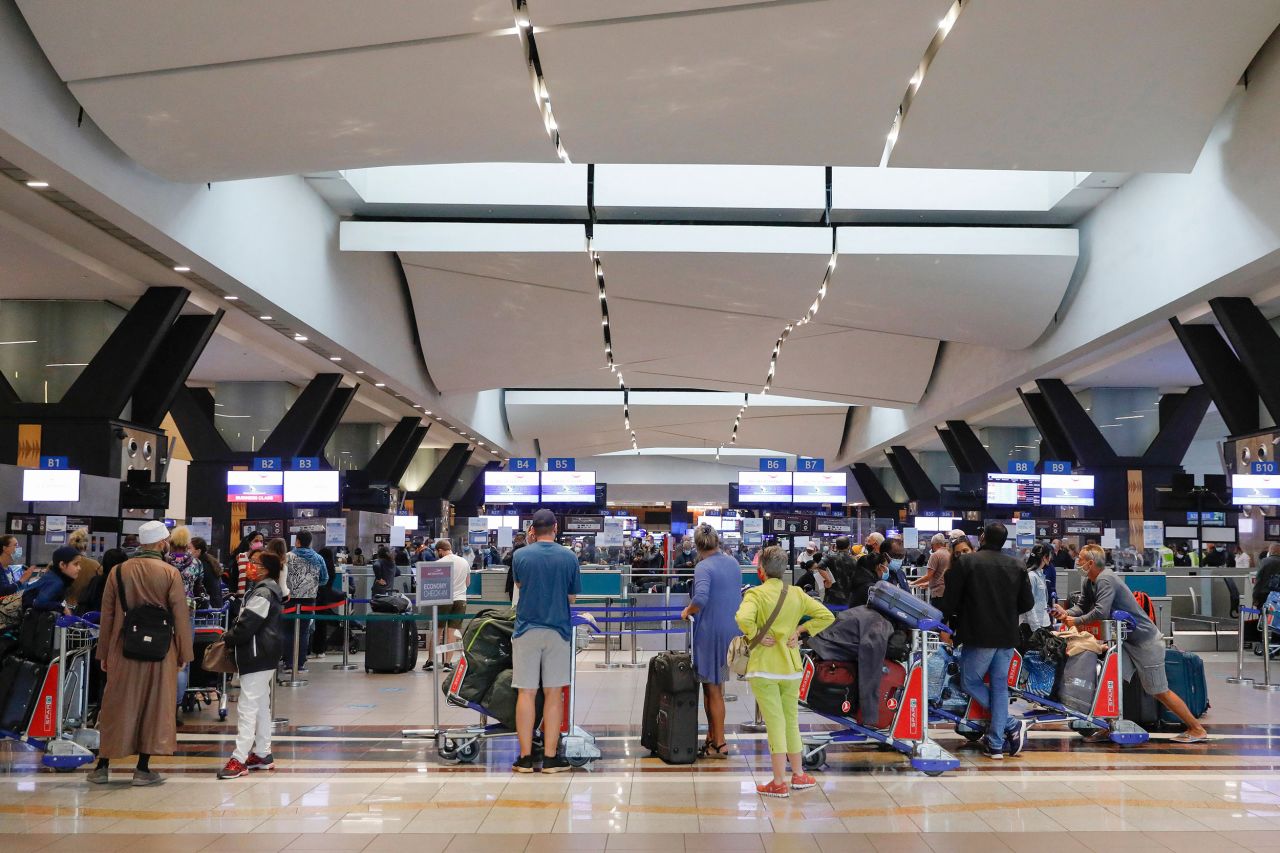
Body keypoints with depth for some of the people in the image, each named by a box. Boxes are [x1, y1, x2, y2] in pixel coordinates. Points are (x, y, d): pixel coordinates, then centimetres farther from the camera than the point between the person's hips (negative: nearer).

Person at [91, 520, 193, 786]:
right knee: (154, 707, 6)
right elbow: (181, 616, -6)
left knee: (116, 707, 12)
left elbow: (107, 615, 6)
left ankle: (103, 766, 16)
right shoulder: (170, 573, -7)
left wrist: (104, 652, 14)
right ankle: (143, 769, 8)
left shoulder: (119, 571, 1)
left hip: (123, 650, 3)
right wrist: (184, 653, 4)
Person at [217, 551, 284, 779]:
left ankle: (239, 760, -10)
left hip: (257, 656, -11)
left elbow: (247, 626, -20)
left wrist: (227, 639, -4)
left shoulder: (263, 593, -17)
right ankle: (262, 754, 23)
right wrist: (230, 636, 4)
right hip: (265, 656, 11)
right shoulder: (270, 591, 14)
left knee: (247, 707, -10)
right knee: (262, 705, 15)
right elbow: (246, 621, 17)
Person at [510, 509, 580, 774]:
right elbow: (572, 597, 5)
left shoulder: (521, 555, -4)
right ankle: (551, 757, 6)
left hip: (527, 630, 0)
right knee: (554, 693, 5)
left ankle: (525, 757, 6)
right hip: (558, 630, 0)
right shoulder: (569, 557, -2)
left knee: (526, 693, 4)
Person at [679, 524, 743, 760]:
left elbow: (701, 598, -30)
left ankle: (719, 745, 7)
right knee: (715, 685, 17)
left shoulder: (703, 567, -16)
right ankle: (712, 737, 24)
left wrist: (687, 611, -13)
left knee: (713, 689, 2)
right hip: (732, 629, 7)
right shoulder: (733, 563, 8)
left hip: (711, 632, -7)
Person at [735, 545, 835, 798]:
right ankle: (798, 775, 28)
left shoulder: (756, 594, -11)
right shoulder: (796, 594, 4)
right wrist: (800, 630, 2)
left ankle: (779, 783, 3)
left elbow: (743, 618, -30)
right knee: (791, 721, 18)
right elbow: (826, 616, 3)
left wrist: (757, 636, -14)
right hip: (791, 666, 5)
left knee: (774, 723, -1)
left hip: (764, 668, -5)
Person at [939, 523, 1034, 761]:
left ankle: (1012, 726, 2)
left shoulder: (965, 563, -8)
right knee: (999, 686, 11)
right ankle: (996, 745, 9)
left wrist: (952, 619, 13)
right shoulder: (1017, 566, 4)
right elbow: (1027, 603, 7)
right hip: (1007, 637, 5)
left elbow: (950, 600, -6)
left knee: (970, 682, 10)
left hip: (979, 636, -5)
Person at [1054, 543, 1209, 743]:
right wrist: (1066, 614, -9)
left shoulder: (1105, 580, -23)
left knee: (1159, 692, -3)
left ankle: (1197, 729, 8)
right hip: (1128, 640, 10)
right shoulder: (1091, 583, 8)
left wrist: (1076, 621, -18)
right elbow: (1082, 607, 12)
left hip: (1145, 640, -10)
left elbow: (1101, 612, -32)